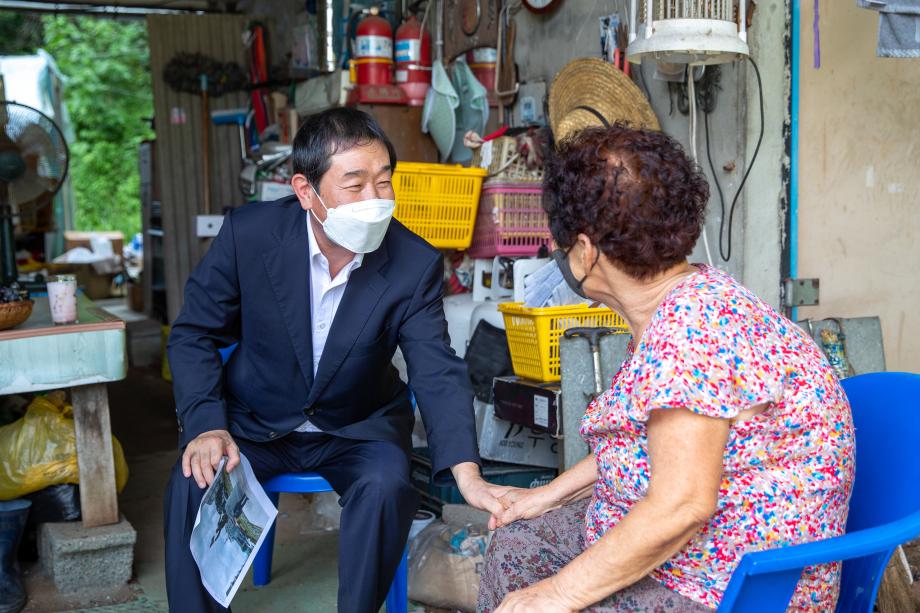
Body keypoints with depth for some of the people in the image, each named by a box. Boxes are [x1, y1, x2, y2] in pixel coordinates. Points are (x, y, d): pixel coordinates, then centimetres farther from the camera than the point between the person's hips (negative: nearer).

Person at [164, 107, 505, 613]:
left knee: (386, 487, -28)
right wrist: (206, 426, -23)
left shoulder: (415, 264, -17)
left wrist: (467, 474, -34)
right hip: (256, 421, 1)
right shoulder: (247, 233, -17)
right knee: (193, 483, -24)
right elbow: (194, 336, -7)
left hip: (357, 428, 0)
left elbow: (438, 373, -19)